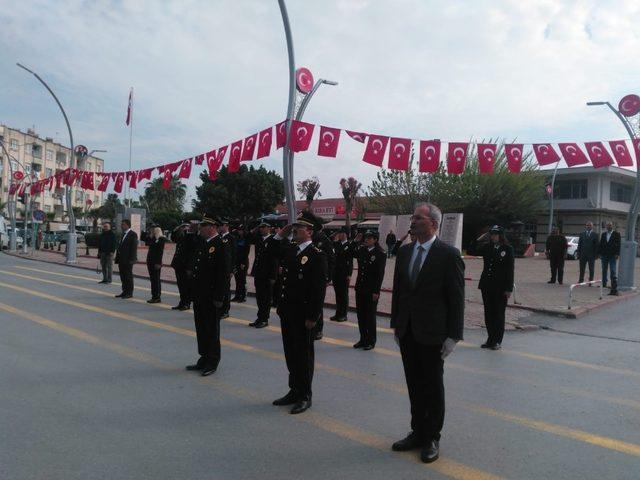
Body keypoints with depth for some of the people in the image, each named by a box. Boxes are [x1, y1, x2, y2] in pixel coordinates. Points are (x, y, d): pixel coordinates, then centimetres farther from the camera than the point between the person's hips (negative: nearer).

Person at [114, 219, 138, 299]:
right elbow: (120, 246, 17)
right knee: (123, 276, 11)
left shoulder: (133, 234, -9)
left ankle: (129, 293, 6)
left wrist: (131, 259, -19)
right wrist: (118, 258, 13)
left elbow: (134, 247, -14)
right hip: (121, 259, 8)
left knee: (128, 276, -1)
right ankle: (124, 291, 20)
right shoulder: (123, 234, 16)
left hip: (128, 260, -8)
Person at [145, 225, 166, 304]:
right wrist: (149, 235, 6)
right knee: (152, 279, 10)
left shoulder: (161, 239, -11)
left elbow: (160, 251, -15)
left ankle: (157, 297, 2)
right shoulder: (152, 238, 15)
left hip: (156, 262, -8)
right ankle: (154, 296, 16)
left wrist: (158, 263, -19)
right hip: (150, 261, 8)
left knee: (156, 279, -4)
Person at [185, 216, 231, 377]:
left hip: (211, 297, -8)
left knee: (211, 329, 3)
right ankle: (204, 359, 29)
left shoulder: (222, 245, -15)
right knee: (201, 328, 16)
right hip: (199, 294, 8)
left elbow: (224, 273, -18)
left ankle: (212, 362, 16)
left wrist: (219, 297, -19)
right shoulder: (201, 243, 12)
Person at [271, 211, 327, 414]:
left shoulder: (317, 255, -13)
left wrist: (313, 317, -18)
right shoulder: (289, 249, 8)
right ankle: (294, 391, 30)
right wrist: (280, 235, 6)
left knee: (304, 354, 5)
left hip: (303, 314, -7)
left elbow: (319, 288, -16)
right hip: (287, 312, 7)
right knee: (291, 353, 16)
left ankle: (305, 396, 19)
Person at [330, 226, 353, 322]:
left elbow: (350, 261, -10)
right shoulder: (336, 244, 10)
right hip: (336, 272, 5)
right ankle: (338, 313, 19)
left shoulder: (349, 245, -7)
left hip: (344, 274, -5)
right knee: (338, 294, 11)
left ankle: (343, 315, 11)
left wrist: (349, 275, -12)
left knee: (344, 294, 3)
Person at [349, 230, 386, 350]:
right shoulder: (361, 249, 5)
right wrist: (356, 241, 3)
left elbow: (380, 274, -13)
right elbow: (351, 253, 19)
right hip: (360, 288, 6)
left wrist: (376, 291, -16)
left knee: (370, 316, 4)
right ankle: (363, 339, 24)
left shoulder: (380, 254, -11)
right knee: (361, 315, 12)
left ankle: (371, 341, 16)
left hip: (371, 290, -6)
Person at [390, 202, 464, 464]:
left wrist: (453, 335, -12)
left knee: (433, 386, 10)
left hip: (432, 333, -5)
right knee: (414, 385, 16)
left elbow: (456, 297, -11)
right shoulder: (404, 251, 6)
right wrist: (396, 324, 11)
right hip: (407, 331, 5)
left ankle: (431, 438, 26)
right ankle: (417, 432, 32)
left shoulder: (448, 254, -11)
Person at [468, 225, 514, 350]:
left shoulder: (508, 249, -5)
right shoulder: (486, 247, 6)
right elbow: (471, 251, 7)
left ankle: (497, 341, 15)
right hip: (486, 285, 4)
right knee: (488, 313, 10)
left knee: (498, 314, 5)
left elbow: (510, 269, -7)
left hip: (500, 287, -4)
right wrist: (479, 239, -3)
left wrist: (509, 289, -10)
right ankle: (491, 339, 22)